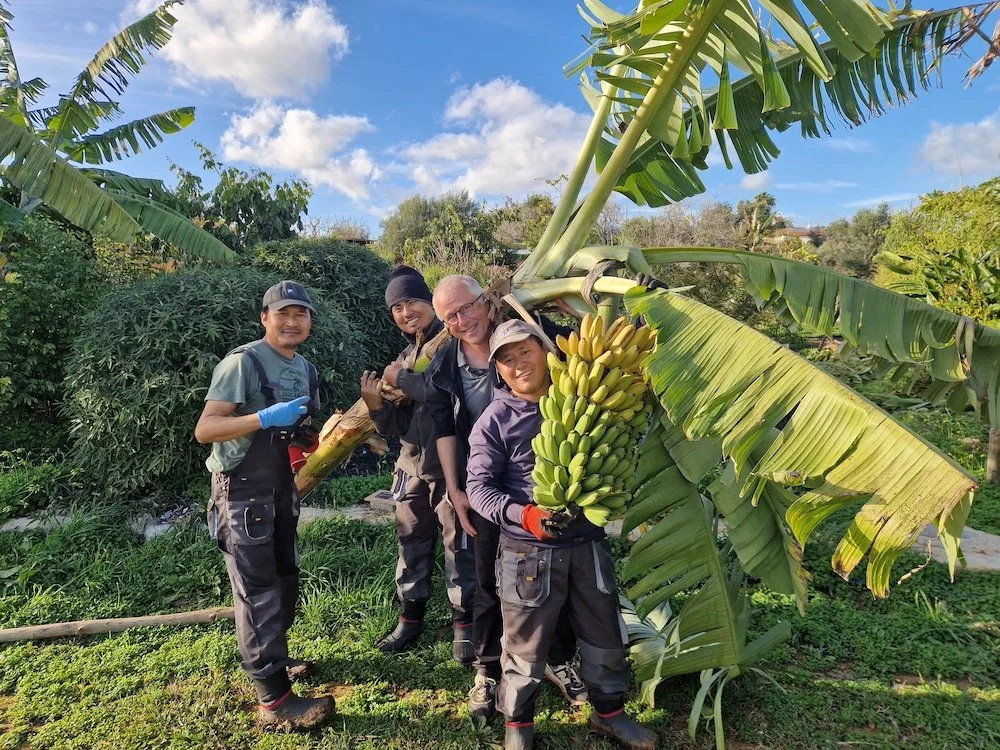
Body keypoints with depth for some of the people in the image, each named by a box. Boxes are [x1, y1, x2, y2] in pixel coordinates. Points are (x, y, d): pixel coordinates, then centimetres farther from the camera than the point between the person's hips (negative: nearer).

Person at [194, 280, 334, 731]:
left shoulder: (306, 370, 8)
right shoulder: (243, 362, -17)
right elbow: (204, 430, -24)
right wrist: (265, 417, -35)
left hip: (281, 487, 8)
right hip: (243, 489, -8)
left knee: (285, 580, 19)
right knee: (258, 590, -3)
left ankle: (273, 660, 40)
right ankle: (274, 701, 7)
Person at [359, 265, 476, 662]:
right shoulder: (405, 356, 12)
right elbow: (398, 426, 9)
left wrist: (403, 380, -16)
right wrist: (377, 405, -11)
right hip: (413, 466, 7)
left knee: (459, 543, 5)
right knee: (412, 544, 16)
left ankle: (463, 622, 22)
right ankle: (410, 617, 33)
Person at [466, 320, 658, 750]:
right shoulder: (495, 421, -7)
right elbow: (478, 486, -11)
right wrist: (523, 515, -26)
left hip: (588, 542, 4)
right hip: (528, 549, -3)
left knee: (605, 634, 17)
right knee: (526, 643, 8)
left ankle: (609, 712, 40)